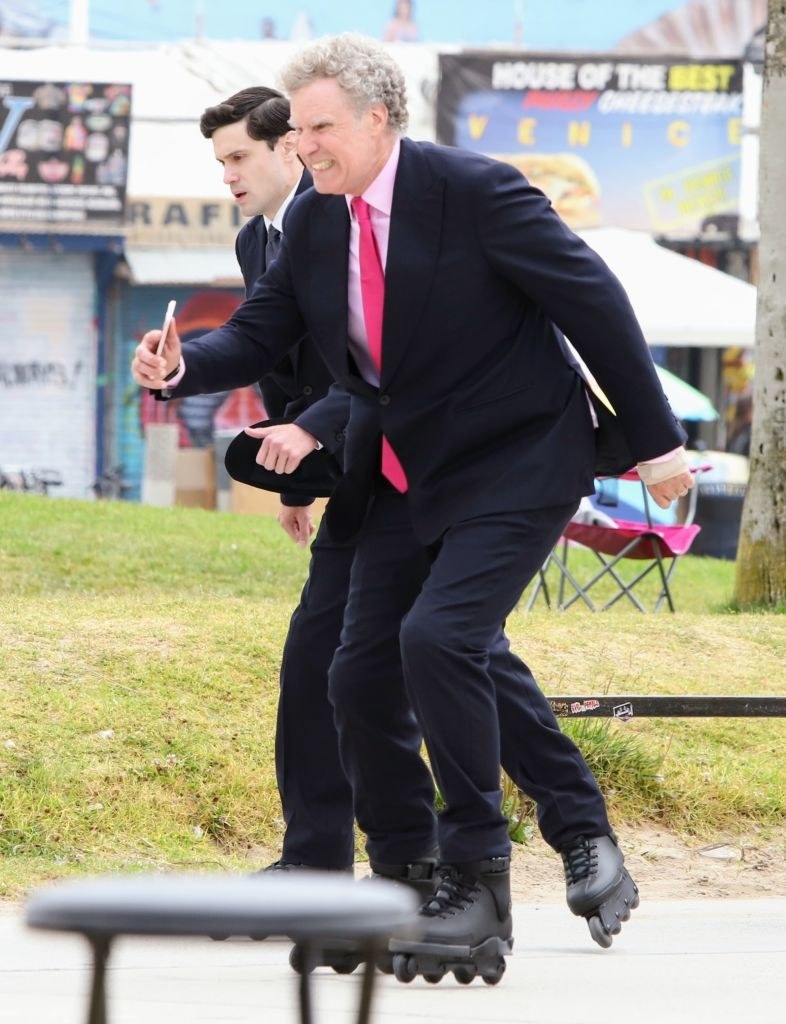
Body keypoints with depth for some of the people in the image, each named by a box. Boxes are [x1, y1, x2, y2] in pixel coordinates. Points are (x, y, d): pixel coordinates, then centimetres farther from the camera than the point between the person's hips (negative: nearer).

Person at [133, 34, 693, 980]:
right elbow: (257, 337, 6)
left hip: (513, 466, -7)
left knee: (438, 637, -25)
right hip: (401, 479, 8)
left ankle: (478, 886, -15)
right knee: (362, 675, 1)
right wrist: (182, 366, -17)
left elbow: (594, 302, -13)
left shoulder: (475, 192, -17)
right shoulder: (315, 222, 2)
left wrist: (654, 440, -10)